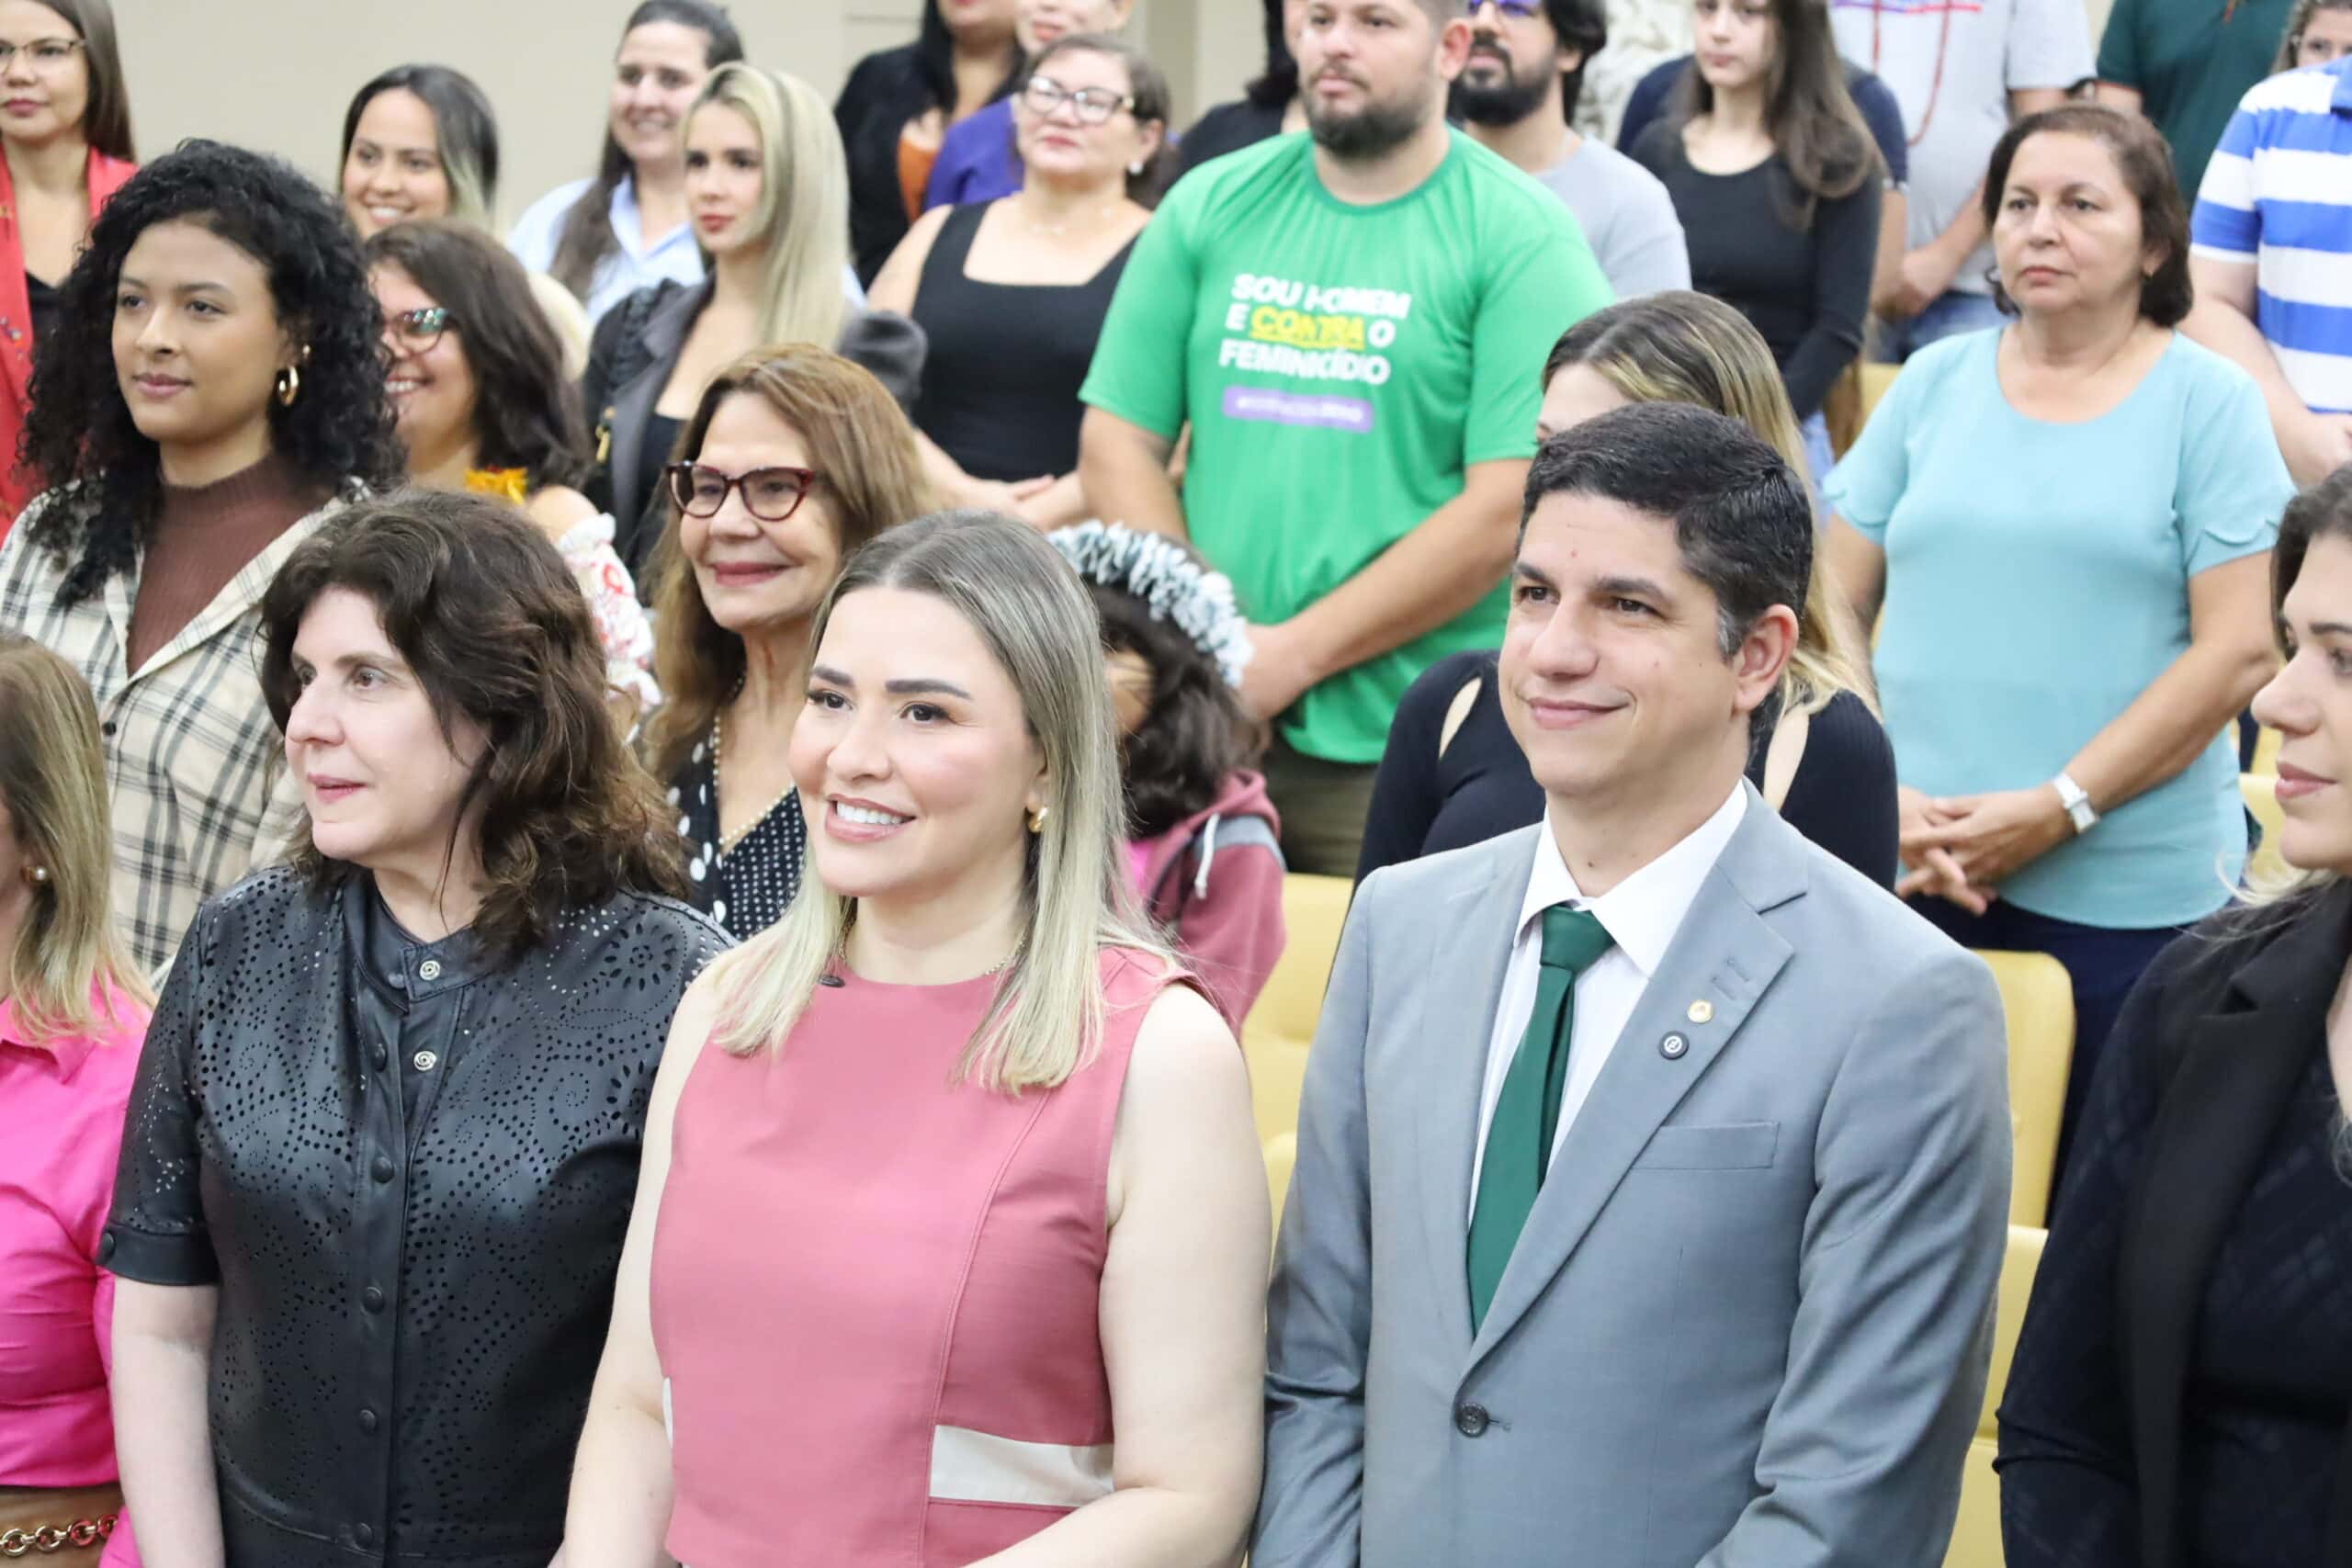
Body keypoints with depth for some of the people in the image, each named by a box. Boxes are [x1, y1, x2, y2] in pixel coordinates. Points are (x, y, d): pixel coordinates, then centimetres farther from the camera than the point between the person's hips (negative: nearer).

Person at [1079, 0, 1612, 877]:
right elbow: (1118, 443, 7)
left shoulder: (1520, 238, -4)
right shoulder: (1210, 208, 8)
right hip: (1201, 738, 3)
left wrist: (1294, 654, -12)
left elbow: (1509, 506, -12)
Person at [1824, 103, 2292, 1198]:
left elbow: (2239, 649, -6)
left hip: (2126, 892, -2)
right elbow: (1834, 608, 9)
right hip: (1909, 875, 3)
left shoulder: (2207, 401, 1)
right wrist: (1881, 798, -7)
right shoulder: (1933, 386, 10)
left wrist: (2055, 810, -12)